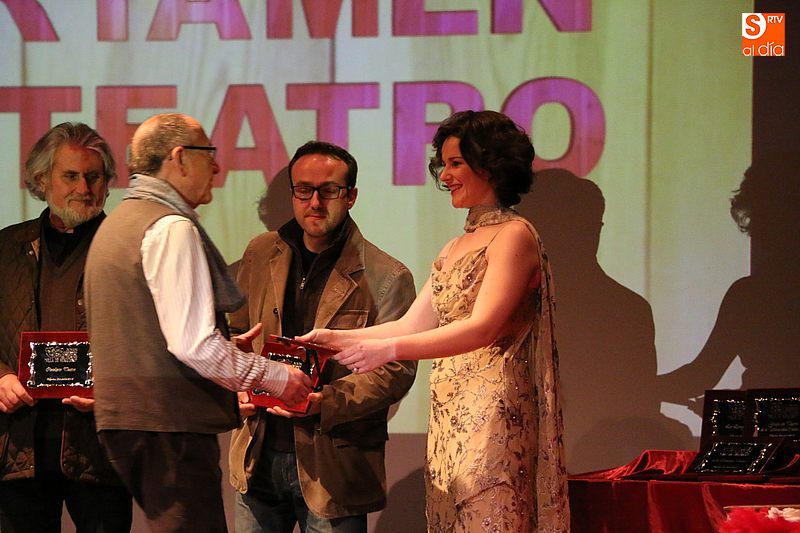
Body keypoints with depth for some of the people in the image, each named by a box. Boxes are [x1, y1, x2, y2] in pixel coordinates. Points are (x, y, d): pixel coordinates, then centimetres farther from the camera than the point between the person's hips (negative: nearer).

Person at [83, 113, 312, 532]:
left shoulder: (115, 225, 19)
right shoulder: (172, 229, -13)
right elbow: (193, 343, -20)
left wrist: (228, 349, 22)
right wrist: (273, 376, -8)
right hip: (169, 422, -10)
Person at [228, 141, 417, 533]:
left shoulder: (386, 277, -5)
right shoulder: (261, 254, 9)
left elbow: (396, 369, -8)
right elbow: (235, 334, 18)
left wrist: (326, 402, -22)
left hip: (333, 467, -4)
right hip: (260, 458, 4)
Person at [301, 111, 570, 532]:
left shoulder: (513, 236, -8)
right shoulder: (456, 248, 20)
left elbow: (483, 328, -19)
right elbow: (413, 325, 17)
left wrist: (390, 348, -26)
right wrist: (338, 338, 4)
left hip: (495, 416, -8)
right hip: (448, 417, 8)